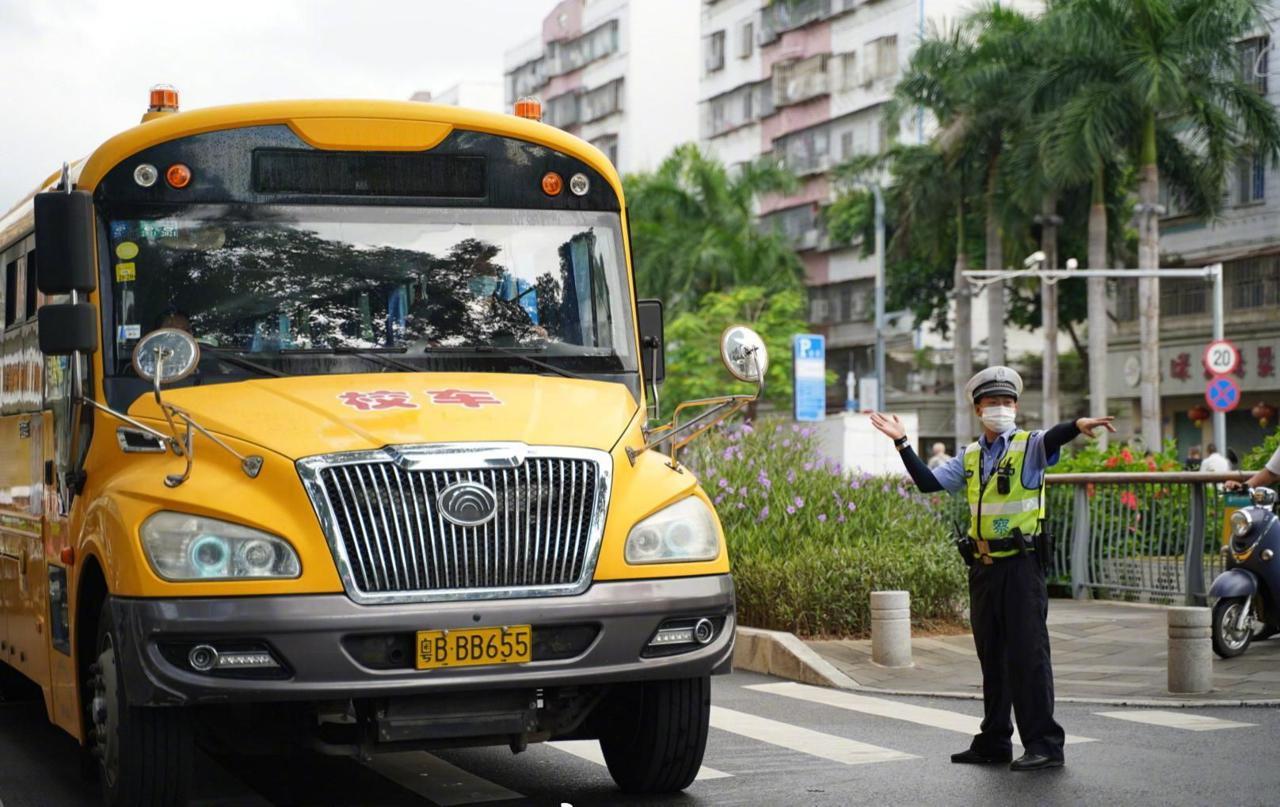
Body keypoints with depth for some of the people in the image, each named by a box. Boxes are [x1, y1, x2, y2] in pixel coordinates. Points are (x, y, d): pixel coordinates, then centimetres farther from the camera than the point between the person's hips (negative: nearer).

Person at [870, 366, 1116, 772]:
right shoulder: (969, 457, 14)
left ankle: (1044, 743, -4)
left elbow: (1052, 440, -26)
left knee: (1028, 653, -8)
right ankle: (994, 742, 21)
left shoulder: (1029, 446, -3)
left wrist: (1077, 426, -48)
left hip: (1021, 564, -6)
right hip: (983, 567, 6)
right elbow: (930, 483, 6)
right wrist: (902, 443, 3)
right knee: (991, 655, 12)